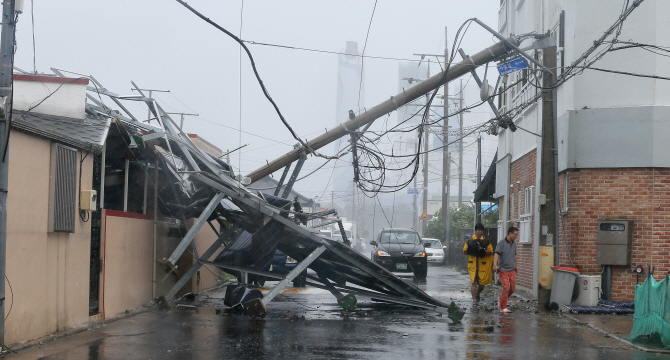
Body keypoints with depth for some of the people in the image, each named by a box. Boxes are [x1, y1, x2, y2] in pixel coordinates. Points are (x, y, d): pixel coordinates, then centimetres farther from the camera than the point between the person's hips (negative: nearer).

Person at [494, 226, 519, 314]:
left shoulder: (514, 244, 13)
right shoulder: (501, 243, -8)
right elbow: (496, 254, -19)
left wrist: (515, 266, 32)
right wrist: (495, 265, -34)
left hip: (512, 270, 7)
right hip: (503, 270, -7)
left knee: (512, 289, 4)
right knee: (506, 287, -16)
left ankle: (501, 299, 30)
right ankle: (503, 307, -6)